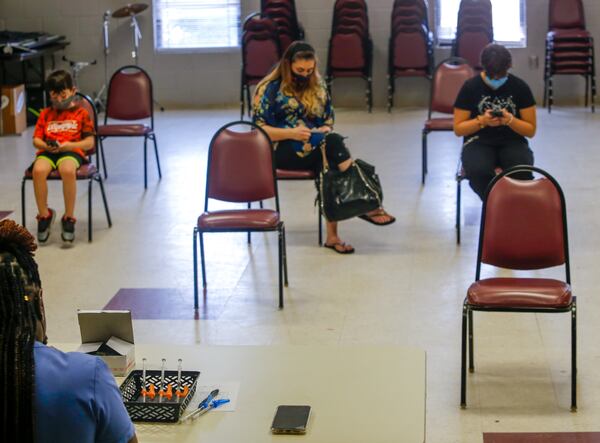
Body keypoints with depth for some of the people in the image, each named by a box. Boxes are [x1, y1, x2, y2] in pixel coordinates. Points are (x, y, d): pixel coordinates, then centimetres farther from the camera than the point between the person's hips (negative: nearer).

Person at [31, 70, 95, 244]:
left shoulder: (81, 113, 12)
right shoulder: (45, 114, 22)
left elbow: (89, 143, 4)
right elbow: (36, 140, 16)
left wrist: (69, 145, -12)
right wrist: (45, 145, -8)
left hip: (72, 151, -3)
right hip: (47, 151, 3)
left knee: (68, 170, -40)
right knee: (38, 170, -34)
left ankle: (69, 218, -22)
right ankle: (44, 215, -13)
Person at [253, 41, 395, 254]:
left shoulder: (317, 86, 16)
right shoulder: (271, 89, 0)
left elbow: (328, 119, 22)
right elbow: (258, 129, -5)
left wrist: (325, 130, -3)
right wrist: (292, 134, -18)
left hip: (316, 147, 5)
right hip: (282, 150, -5)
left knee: (328, 163, -33)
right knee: (333, 142, -32)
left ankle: (332, 235, -37)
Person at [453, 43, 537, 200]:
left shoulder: (520, 87, -3)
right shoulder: (470, 87, -5)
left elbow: (531, 130, 1)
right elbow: (458, 129, -1)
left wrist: (510, 120, -19)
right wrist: (482, 121, -20)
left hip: (512, 141, 1)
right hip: (479, 142, 0)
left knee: (521, 171, -35)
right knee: (478, 172, -35)